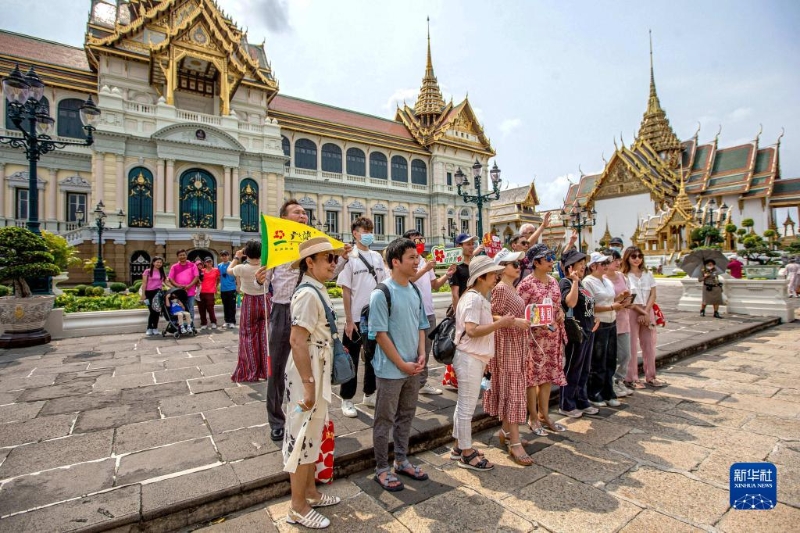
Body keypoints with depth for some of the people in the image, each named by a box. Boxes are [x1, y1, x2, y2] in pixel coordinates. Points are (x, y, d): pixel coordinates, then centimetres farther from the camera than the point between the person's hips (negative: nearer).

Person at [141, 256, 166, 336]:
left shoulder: (162, 272, 11)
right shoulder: (147, 271, 0)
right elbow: (144, 284, -3)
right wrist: (143, 294, -8)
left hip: (158, 293, 3)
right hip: (149, 293, -3)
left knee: (157, 311, 4)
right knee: (152, 311, -3)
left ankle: (155, 328, 12)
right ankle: (149, 329, 8)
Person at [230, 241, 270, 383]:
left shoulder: (242, 268, -14)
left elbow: (229, 270, 8)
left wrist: (237, 258, 18)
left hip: (249, 303, -2)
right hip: (265, 301, 2)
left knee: (249, 337, 10)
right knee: (265, 337, 10)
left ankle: (250, 373, 16)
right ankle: (267, 370, 18)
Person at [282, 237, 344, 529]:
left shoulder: (317, 290, 8)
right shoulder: (308, 294, -22)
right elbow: (297, 340, -27)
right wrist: (308, 384, -25)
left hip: (318, 370, 10)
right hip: (307, 373, -10)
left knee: (312, 433, 21)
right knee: (302, 435, 5)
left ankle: (310, 492, 39)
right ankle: (298, 508, 24)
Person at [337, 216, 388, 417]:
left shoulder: (377, 257, 7)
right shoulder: (350, 258, -8)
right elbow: (346, 291, -9)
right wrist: (349, 320, -12)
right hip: (356, 318, -5)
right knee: (351, 360, 7)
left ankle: (369, 394, 32)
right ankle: (346, 400, 21)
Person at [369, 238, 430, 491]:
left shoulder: (415, 291, 4)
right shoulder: (382, 294, -16)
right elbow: (380, 333, -17)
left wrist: (421, 355, -1)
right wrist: (401, 364, -15)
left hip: (413, 368, 7)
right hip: (390, 370, -7)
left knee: (406, 416, 20)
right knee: (385, 420, 9)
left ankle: (401, 461, 37)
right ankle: (382, 469, 26)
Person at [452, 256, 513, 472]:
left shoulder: (480, 298, 13)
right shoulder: (473, 298, -19)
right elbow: (472, 330, -26)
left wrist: (498, 321, 8)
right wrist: (500, 323, -23)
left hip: (475, 358, 10)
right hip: (469, 358, -10)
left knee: (463, 405, 19)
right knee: (467, 407, 3)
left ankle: (459, 446, 32)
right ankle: (467, 454, 16)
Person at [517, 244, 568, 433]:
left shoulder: (553, 281, 10)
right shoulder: (526, 284, -13)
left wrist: (560, 313, 0)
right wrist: (539, 322, -22)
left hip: (553, 336, 7)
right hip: (534, 336, -7)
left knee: (548, 375, 14)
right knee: (533, 375, 3)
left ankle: (544, 415, 29)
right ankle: (533, 418, 18)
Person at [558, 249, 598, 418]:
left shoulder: (581, 283, 15)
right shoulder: (565, 282, -12)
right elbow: (570, 302, -29)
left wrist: (594, 319, 13)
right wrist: (575, 281, -28)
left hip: (588, 331, 9)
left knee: (584, 371, 17)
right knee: (572, 370, 1)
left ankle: (582, 402, 30)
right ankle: (566, 406, 13)